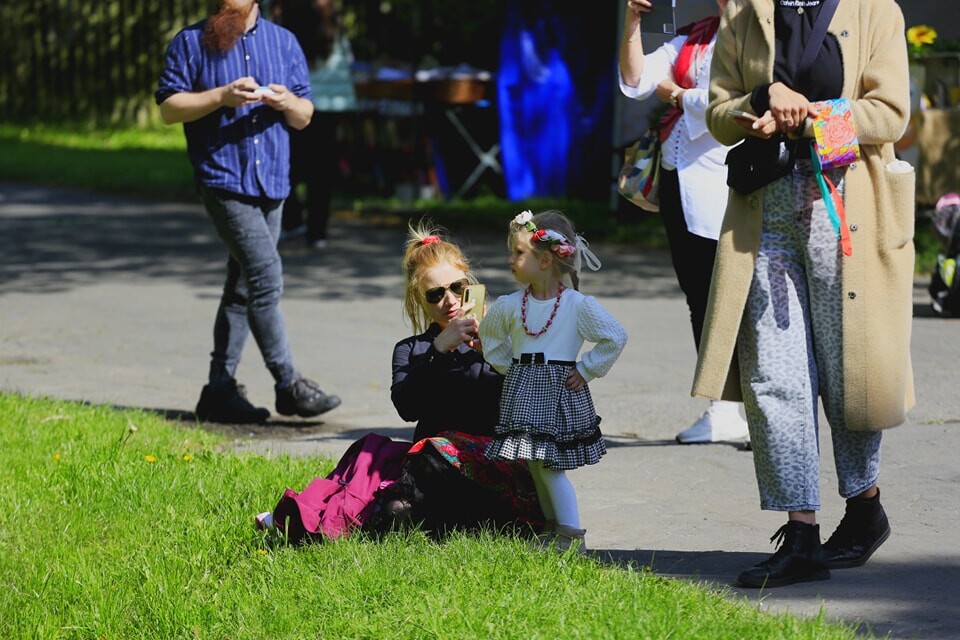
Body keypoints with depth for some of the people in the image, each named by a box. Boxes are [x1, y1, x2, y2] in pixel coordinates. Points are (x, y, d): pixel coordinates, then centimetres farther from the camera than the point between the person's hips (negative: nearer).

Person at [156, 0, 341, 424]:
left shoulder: (283, 42, 12)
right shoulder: (191, 43, 2)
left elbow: (304, 117, 14)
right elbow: (168, 108, -3)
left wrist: (287, 103, -9)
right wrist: (221, 96, -16)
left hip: (272, 182, 5)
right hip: (223, 179, -5)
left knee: (243, 287, 8)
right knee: (266, 277, -15)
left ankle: (220, 390, 14)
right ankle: (288, 384, -10)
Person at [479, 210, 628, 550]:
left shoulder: (578, 305, -9)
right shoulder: (509, 305, 4)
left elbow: (615, 337, -6)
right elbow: (490, 335, 23)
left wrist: (585, 370, -7)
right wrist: (508, 367, 13)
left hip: (559, 392, -5)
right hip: (523, 392, 5)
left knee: (550, 466, -11)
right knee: (535, 465, 8)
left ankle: (571, 535, -6)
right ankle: (552, 527, 20)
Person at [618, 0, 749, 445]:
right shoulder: (694, 39, 17)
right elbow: (635, 81, 11)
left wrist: (675, 95, 0)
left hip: (721, 187, -8)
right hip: (679, 180, 8)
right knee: (699, 298, 10)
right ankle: (722, 412, 17)